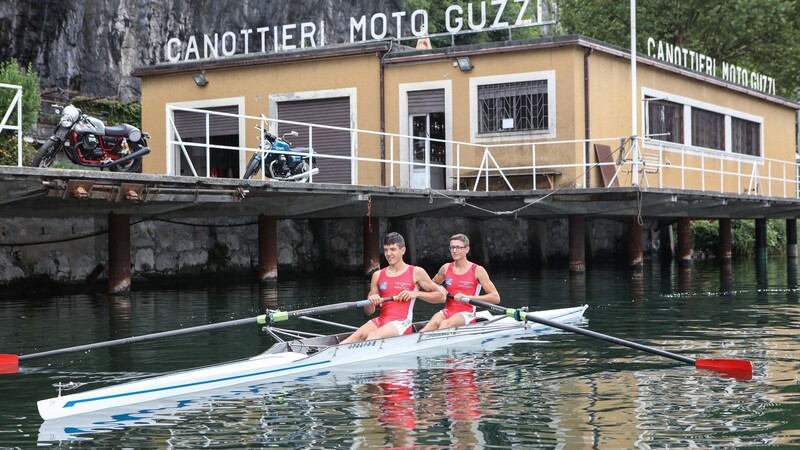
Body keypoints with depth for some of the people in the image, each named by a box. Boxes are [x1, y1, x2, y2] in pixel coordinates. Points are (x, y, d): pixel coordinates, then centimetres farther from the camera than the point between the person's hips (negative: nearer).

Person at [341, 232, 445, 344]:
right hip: (381, 320, 4)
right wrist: (371, 303, -6)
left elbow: (441, 296, 5)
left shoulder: (416, 272, 6)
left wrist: (416, 294, -7)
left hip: (401, 323, -4)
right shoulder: (378, 275, 17)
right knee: (359, 335, -29)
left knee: (373, 336, -33)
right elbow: (368, 312, 18)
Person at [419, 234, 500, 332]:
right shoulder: (446, 268, 12)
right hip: (447, 311, 3)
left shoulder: (477, 270, -1)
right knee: (433, 323, -32)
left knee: (445, 324, -37)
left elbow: (496, 298, -8)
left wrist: (468, 297, -17)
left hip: (466, 314, -3)